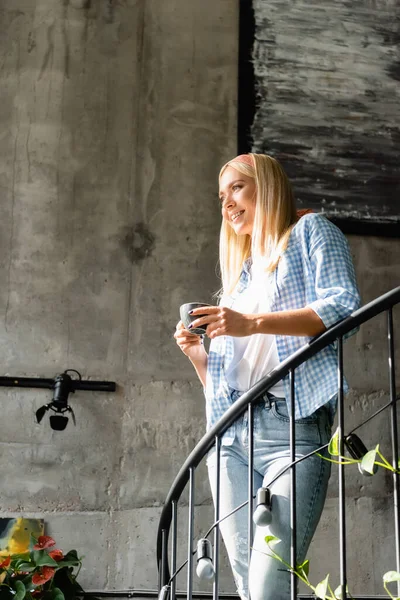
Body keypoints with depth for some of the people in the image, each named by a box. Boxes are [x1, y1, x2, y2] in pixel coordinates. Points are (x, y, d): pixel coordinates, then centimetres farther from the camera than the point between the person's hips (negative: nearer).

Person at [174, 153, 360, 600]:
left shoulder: (309, 231, 12)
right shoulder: (239, 273, 29)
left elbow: (343, 306, -8)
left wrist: (253, 323, -15)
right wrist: (196, 354, 6)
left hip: (292, 426, -6)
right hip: (231, 432, 7)